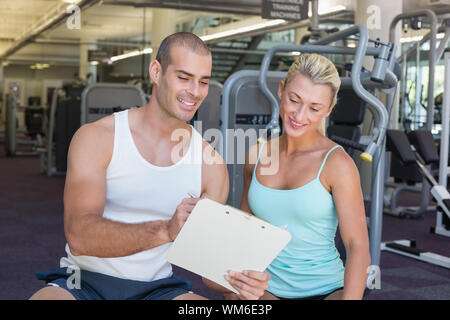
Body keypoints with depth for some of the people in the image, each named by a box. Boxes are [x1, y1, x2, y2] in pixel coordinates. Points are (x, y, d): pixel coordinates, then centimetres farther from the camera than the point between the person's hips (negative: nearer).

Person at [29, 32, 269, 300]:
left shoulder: (210, 165, 0)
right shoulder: (97, 138, -8)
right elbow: (78, 237, -20)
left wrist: (239, 277, -23)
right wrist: (165, 231, -36)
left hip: (156, 287, 2)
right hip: (85, 281, -2)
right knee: (45, 297, -33)